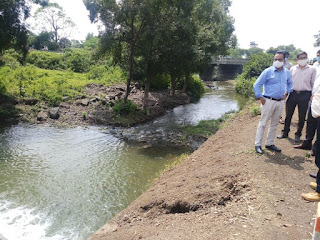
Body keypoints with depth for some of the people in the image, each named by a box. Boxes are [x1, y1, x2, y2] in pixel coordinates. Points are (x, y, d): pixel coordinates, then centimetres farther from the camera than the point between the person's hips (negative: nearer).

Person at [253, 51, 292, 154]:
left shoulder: (287, 72, 8)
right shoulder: (268, 71, -9)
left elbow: (290, 83, 27)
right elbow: (256, 85, -8)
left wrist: (286, 93, 15)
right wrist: (261, 98, -11)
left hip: (280, 102, 6)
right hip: (268, 101, -6)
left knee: (274, 124, 12)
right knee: (263, 123, -2)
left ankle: (269, 144, 24)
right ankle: (258, 145, 5)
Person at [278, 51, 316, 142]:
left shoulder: (312, 69, 3)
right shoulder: (292, 69, 8)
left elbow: (313, 84, 4)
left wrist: (312, 96, -1)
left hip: (304, 95, -1)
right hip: (292, 93, 2)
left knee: (302, 117, 6)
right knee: (288, 115, 8)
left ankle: (298, 135, 21)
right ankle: (285, 132, 22)